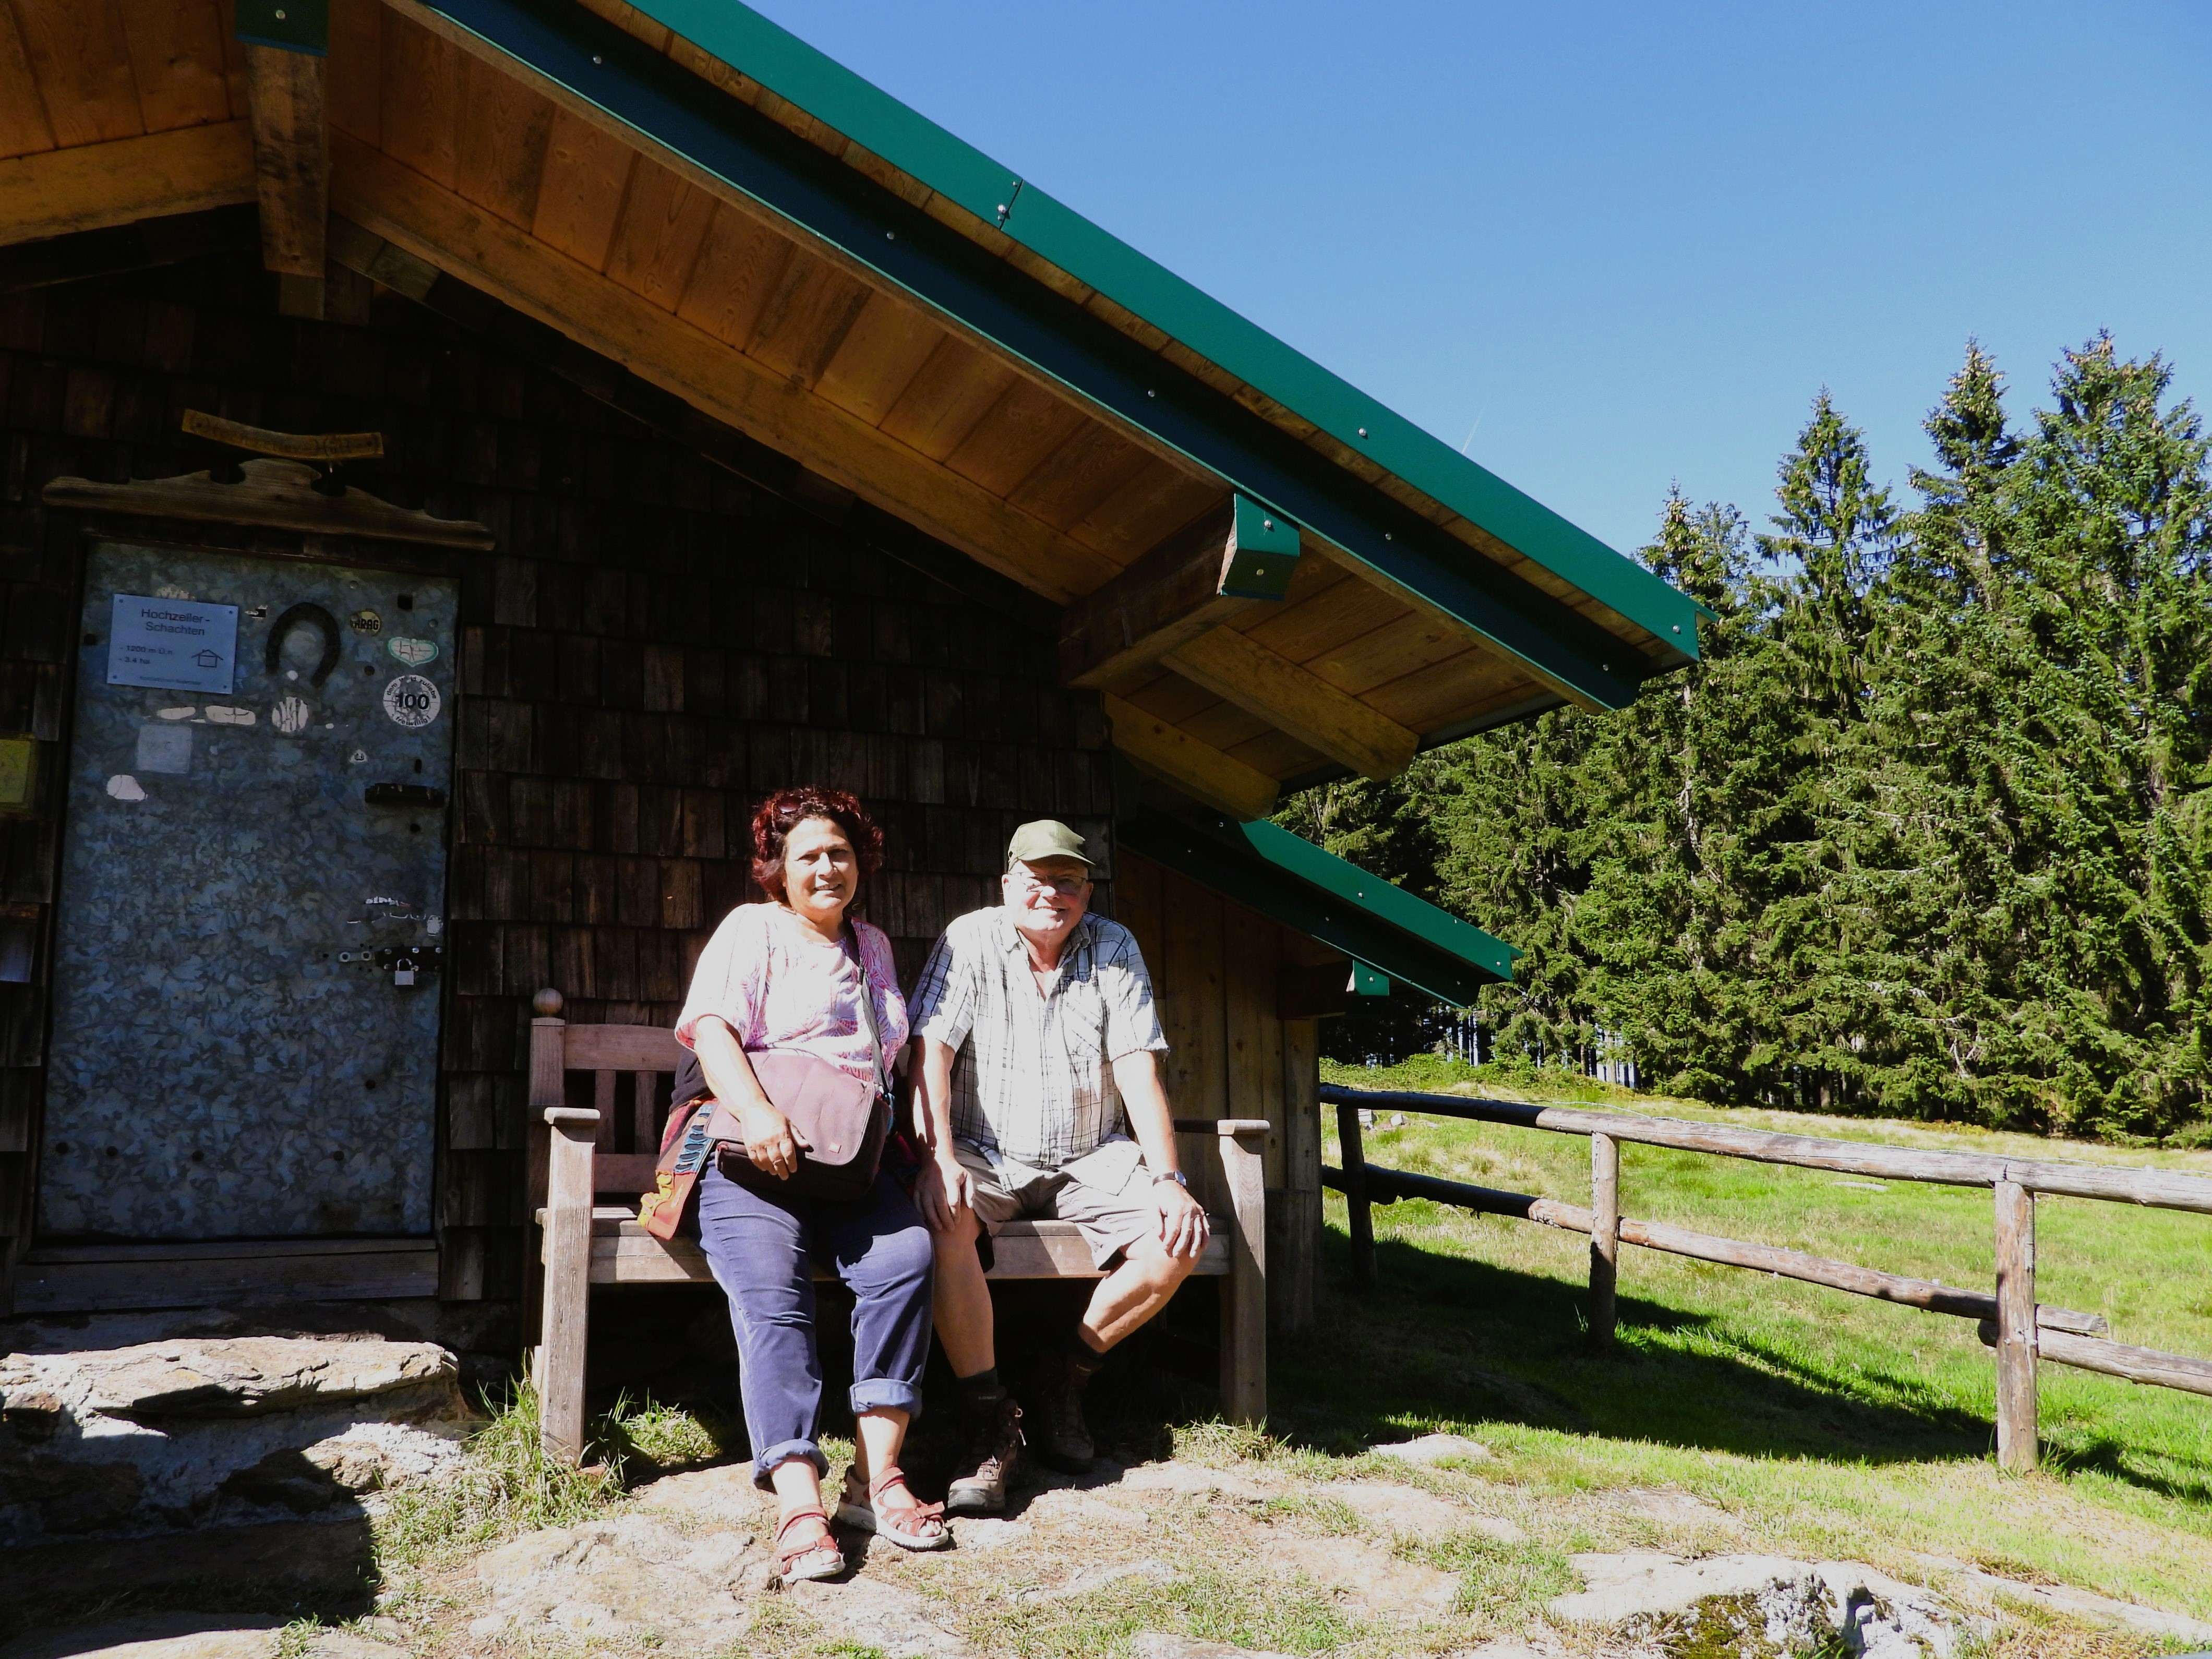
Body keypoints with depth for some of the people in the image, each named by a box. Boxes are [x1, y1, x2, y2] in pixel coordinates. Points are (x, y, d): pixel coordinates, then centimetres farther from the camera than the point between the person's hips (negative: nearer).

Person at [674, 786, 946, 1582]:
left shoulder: (872, 946, 23)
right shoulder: (752, 929, 6)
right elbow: (710, 1029, -9)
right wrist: (758, 1114, -26)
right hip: (755, 1157, -4)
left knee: (906, 1255, -24)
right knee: (773, 1298, -26)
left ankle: (876, 1476, -21)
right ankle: (799, 1504, -30)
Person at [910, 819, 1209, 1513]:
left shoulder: (1115, 949, 1)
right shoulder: (970, 940, -4)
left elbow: (1139, 1071, -4)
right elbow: (932, 1051, -13)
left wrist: (1167, 1179, -15)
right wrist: (939, 1157, -28)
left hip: (1088, 1159, 3)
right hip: (984, 1153, -2)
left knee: (1178, 1239, -21)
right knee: (940, 1219, -34)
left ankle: (1060, 1380, 1)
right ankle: (990, 1422, -19)